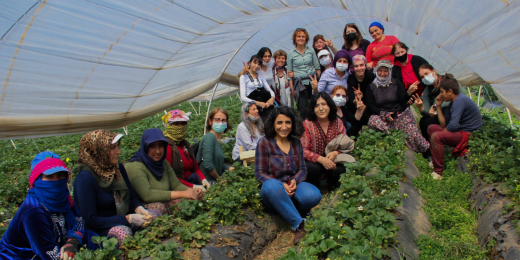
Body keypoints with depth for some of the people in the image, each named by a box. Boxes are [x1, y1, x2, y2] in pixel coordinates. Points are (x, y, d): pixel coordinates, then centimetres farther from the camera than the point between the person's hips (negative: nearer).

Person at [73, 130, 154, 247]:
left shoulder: (118, 168, 5)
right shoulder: (85, 178, -19)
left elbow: (132, 197, 11)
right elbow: (90, 221, -20)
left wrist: (139, 209, -14)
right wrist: (128, 219, -24)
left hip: (123, 220, 8)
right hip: (98, 230, -7)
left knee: (155, 215, -15)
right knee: (123, 232, -37)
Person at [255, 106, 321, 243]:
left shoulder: (296, 143, 12)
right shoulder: (264, 143, -2)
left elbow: (302, 169, 11)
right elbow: (260, 172, -5)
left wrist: (295, 181, -14)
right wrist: (281, 185, -20)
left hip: (293, 187, 3)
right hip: (273, 192, -3)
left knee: (314, 195, -31)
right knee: (272, 185, -41)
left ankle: (290, 211, 1)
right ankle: (299, 224, -30)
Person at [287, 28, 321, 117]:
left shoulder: (311, 51, 9)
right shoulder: (290, 54, 5)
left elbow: (317, 67, 12)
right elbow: (290, 73, 6)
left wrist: (319, 81, 2)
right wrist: (292, 88, 1)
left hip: (313, 82, 2)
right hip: (300, 84, -2)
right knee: (303, 109, -8)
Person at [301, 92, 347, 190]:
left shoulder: (337, 123, 0)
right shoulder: (307, 124, -11)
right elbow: (303, 150, -16)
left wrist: (335, 153, -23)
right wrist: (321, 159, -31)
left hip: (333, 161, 3)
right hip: (314, 161, -3)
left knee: (340, 170, -27)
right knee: (313, 168, -34)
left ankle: (332, 188, 9)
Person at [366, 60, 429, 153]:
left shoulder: (396, 83, 9)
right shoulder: (371, 87, 7)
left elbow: (402, 100, -1)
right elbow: (370, 105, 2)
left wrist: (409, 93, -24)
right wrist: (384, 114, -13)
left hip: (401, 114, 0)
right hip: (381, 115, 0)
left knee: (413, 133, -25)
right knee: (373, 121, -36)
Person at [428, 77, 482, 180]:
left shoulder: (460, 100, -19)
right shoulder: (453, 102, 12)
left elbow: (453, 125, -26)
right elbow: (444, 124, 10)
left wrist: (442, 133, -8)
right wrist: (438, 106, 7)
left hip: (470, 135, -11)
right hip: (460, 130, 11)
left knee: (436, 136, -28)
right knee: (431, 128, 14)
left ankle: (438, 172, -22)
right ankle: (434, 161, 15)